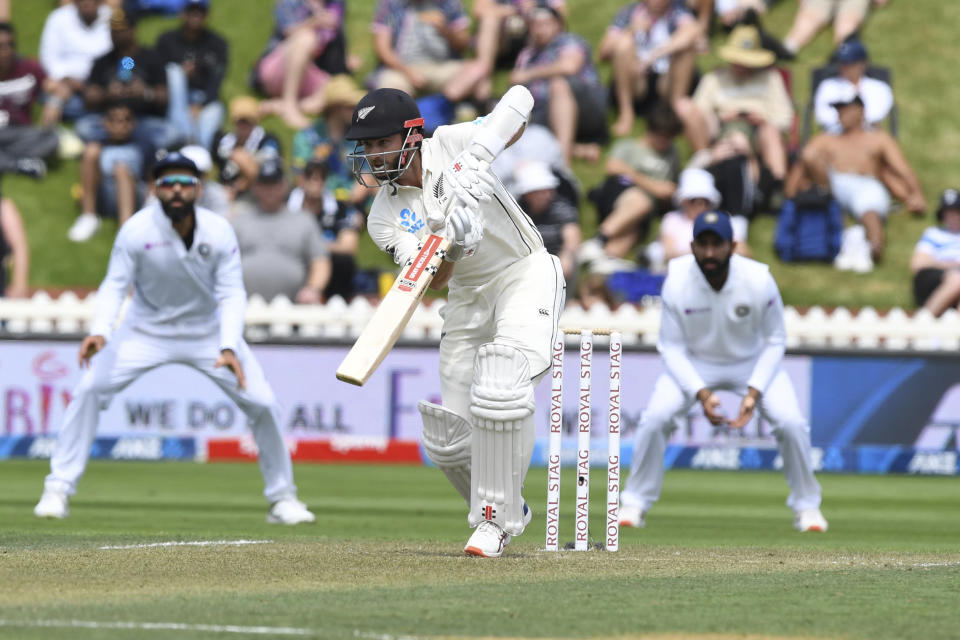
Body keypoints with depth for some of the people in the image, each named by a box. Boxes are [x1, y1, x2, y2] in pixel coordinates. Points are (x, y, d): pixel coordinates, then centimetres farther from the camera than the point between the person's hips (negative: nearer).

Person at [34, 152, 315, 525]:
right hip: (147, 331, -1)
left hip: (209, 331, 1)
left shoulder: (218, 231, -18)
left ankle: (282, 498, 13)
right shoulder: (137, 230, -21)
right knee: (89, 391, -17)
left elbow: (231, 294, -18)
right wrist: (99, 331, -37)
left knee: (263, 405, -6)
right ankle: (58, 490, -7)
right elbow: (115, 284, -18)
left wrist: (229, 348, -33)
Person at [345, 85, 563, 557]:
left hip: (526, 275, -5)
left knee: (499, 394, -28)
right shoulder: (385, 217, -6)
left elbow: (521, 99, -2)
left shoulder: (452, 145, -11)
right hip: (468, 300, 5)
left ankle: (496, 519, -15)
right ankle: (508, 509, 28)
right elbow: (432, 280, -19)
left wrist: (478, 160, -14)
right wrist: (451, 245, -41)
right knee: (449, 441, 0)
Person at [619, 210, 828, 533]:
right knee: (655, 418, -23)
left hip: (753, 363, 0)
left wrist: (754, 392, -23)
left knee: (791, 423, -19)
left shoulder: (759, 280, -25)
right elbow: (672, 348, -15)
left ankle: (806, 505, 5)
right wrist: (701, 394, -29)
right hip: (693, 364, 0)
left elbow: (774, 340, -11)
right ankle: (635, 503, -3)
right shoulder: (677, 283, -24)